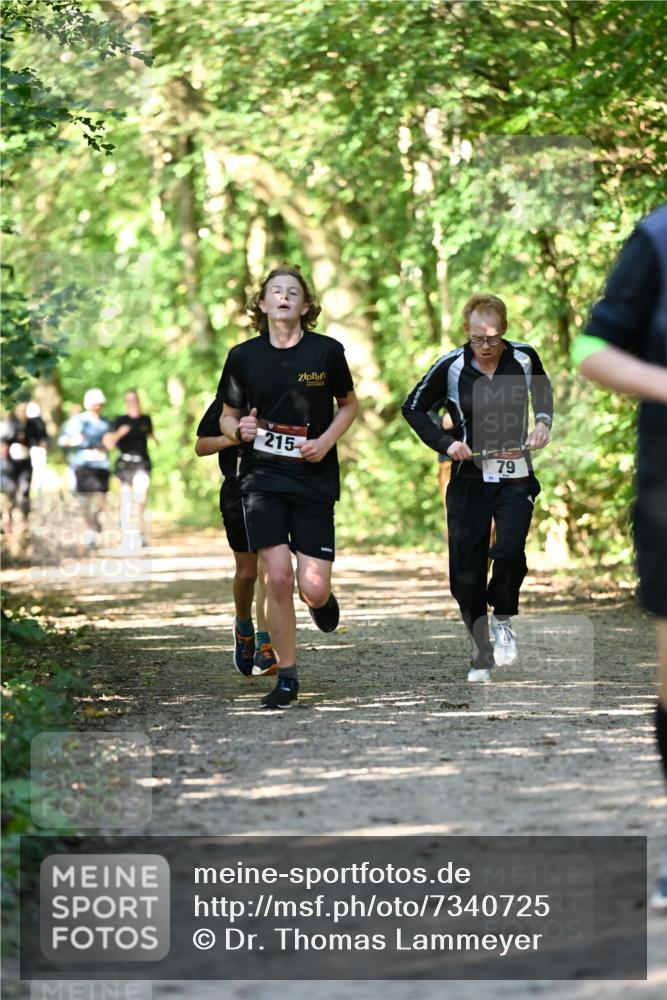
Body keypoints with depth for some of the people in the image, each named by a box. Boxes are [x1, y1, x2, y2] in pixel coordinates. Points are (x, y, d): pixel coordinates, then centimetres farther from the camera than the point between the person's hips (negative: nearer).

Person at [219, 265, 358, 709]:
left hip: (315, 479, 0)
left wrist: (327, 440, -5)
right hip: (262, 477, 0)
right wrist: (239, 430, -11)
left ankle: (323, 600, 33)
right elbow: (227, 416, 12)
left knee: (313, 588, -7)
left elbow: (349, 404, 13)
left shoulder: (327, 351, -1)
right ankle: (287, 678, 3)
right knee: (278, 579, -11)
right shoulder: (243, 356, 2)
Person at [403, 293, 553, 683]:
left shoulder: (524, 358, -2)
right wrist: (445, 442, -8)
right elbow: (414, 407, 5)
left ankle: (504, 618, 7)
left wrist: (543, 421, 3)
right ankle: (482, 655, 14)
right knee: (467, 570, -2)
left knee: (509, 550, -23)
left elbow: (543, 391, 21)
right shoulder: (451, 367, -7)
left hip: (515, 478, 0)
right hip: (470, 478, 0)